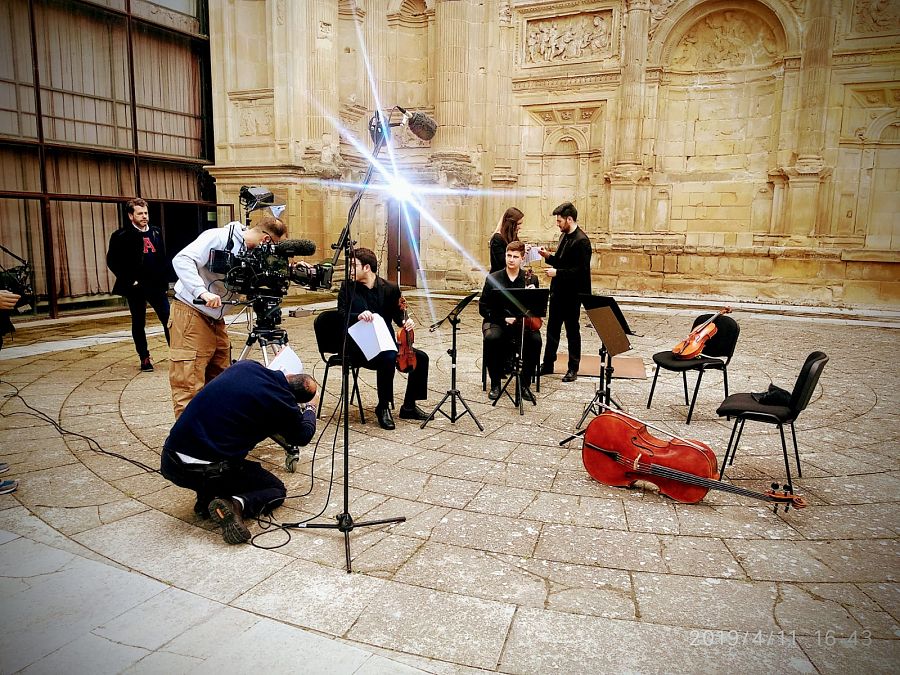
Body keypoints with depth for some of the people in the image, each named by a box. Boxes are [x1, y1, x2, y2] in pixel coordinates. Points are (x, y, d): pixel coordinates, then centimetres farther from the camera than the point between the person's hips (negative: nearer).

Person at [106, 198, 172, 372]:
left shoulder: (156, 233, 9)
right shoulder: (122, 236, -5)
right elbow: (112, 261, -6)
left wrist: (164, 280, 6)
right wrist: (129, 280, -11)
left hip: (156, 285, 3)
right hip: (135, 287, -3)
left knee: (169, 319, -4)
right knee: (139, 323, 7)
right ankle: (144, 358, 16)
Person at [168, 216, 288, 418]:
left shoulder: (251, 255, 8)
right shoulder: (219, 237, -15)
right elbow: (182, 260, -23)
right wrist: (202, 292, -34)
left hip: (216, 320, 8)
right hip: (190, 314, -8)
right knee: (189, 388, -8)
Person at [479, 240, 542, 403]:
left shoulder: (531, 279, 4)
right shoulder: (493, 279, 1)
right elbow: (483, 308, 1)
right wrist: (503, 319, -13)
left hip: (523, 323, 1)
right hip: (497, 322, -1)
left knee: (535, 339, -31)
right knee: (492, 338, -34)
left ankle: (525, 384, -12)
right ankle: (495, 384, -14)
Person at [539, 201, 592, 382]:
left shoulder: (581, 241, -18)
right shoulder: (564, 236, 10)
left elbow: (581, 270, -22)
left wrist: (557, 272, -21)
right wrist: (549, 256, 3)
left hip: (571, 294, -8)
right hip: (558, 291, 8)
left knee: (572, 331, 5)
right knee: (552, 328, 14)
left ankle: (573, 369, 17)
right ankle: (548, 364, 25)